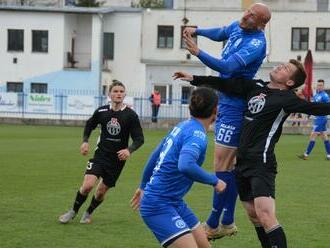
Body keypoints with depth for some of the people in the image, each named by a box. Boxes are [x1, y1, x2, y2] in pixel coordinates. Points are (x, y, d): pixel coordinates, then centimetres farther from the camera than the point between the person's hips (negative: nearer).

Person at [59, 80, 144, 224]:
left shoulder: (130, 115, -9)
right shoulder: (101, 111, -3)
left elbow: (139, 139, -8)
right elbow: (90, 125, 17)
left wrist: (129, 150, -27)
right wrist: (85, 141, 2)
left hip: (118, 158, 0)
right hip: (101, 154, 0)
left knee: (101, 191, 7)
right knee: (88, 185, -17)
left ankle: (88, 213, 35)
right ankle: (73, 211, 7)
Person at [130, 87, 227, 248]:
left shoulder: (182, 126, 9)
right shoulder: (197, 135, -19)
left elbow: (154, 156, 20)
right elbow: (186, 166, -38)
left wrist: (144, 187, 33)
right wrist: (214, 180, -23)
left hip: (174, 203, 10)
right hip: (159, 205, -10)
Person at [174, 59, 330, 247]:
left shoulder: (287, 98, -6)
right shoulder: (256, 87, 13)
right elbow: (226, 85, 20)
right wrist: (194, 79, 24)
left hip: (262, 163, -8)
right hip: (244, 160, 8)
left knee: (265, 215, -21)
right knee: (254, 216, 13)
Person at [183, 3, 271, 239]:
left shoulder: (256, 43, -21)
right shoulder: (237, 27, 6)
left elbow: (228, 67, -33)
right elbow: (219, 33, 31)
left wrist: (198, 52, -40)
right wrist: (197, 31, 19)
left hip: (233, 106, -10)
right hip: (225, 101, 10)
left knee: (222, 164, -9)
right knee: (229, 164, 12)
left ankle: (213, 225, -4)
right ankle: (228, 223, 19)